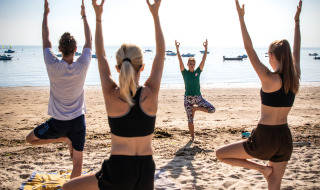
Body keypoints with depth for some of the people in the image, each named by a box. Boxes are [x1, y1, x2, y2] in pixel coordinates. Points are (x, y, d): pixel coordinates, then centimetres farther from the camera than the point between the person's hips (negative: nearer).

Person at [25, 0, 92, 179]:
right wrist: (84, 16, 14)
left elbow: (46, 38, -1)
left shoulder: (53, 65, -16)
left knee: (30, 139, 24)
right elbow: (89, 41, 3)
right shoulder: (82, 66, -13)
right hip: (78, 120, 2)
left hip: (58, 122, -2)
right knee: (78, 163, 11)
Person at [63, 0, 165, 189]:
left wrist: (98, 16, 12)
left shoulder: (112, 95, -10)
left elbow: (101, 55, 4)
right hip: (146, 171, 3)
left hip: (118, 173, -2)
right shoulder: (151, 94, -8)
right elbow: (161, 53, 6)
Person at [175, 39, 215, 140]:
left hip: (198, 97, 2)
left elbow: (203, 60, -3)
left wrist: (206, 48, -9)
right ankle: (192, 137, 17)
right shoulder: (185, 72, -1)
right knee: (190, 119, 3)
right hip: (188, 98, -2)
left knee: (212, 109, -12)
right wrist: (177, 49, -18)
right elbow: (180, 61, -11)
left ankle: (195, 108, 6)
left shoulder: (198, 71, 4)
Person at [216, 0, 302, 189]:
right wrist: (297, 21, 22)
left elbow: (249, 48, -16)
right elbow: (296, 50, 14)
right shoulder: (294, 78, -2)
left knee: (221, 154, 11)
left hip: (264, 138, -6)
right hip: (285, 138, 7)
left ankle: (263, 168, 7)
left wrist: (241, 17, -12)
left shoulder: (269, 79, -18)